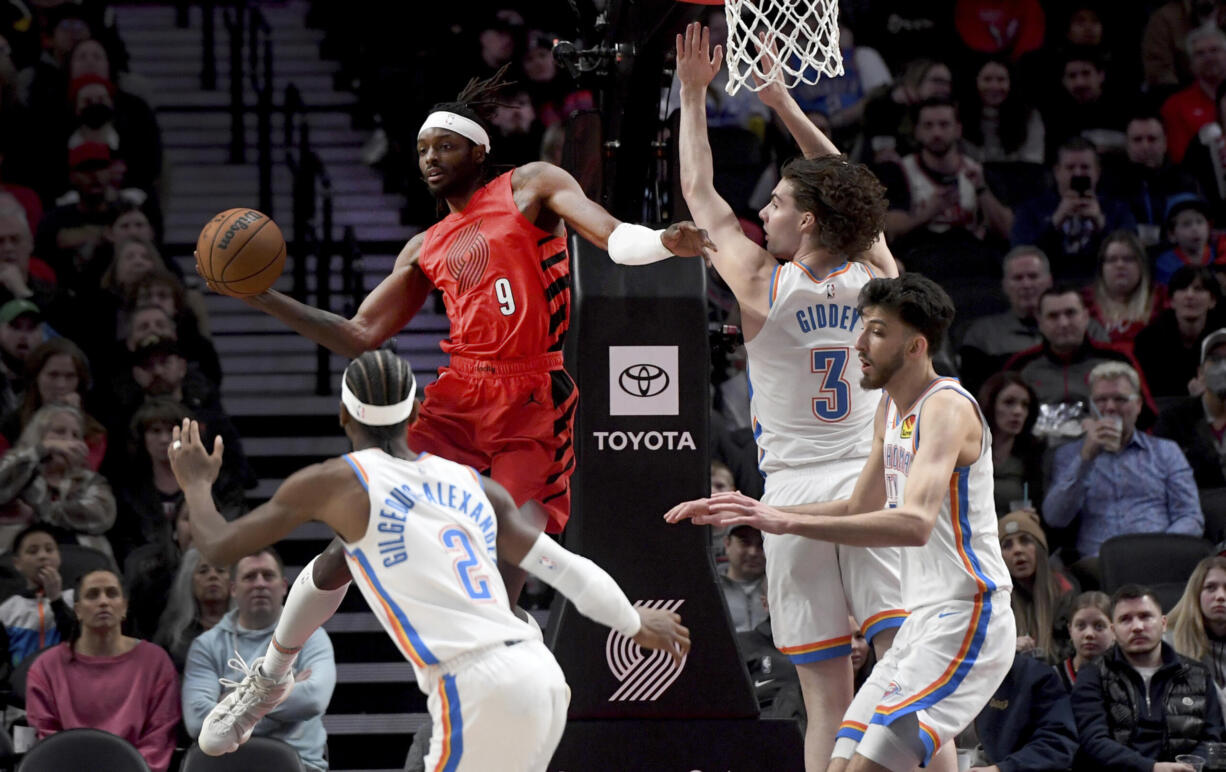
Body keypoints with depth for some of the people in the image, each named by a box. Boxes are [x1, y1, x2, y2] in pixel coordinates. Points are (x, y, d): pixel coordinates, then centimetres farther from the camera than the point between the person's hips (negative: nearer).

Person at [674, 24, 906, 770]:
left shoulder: (762, 284, -3)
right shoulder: (877, 277, 4)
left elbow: (699, 192, 11)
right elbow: (850, 193, 23)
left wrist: (694, 93, 21)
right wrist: (785, 104, 29)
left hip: (797, 490, -2)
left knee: (828, 698, -1)